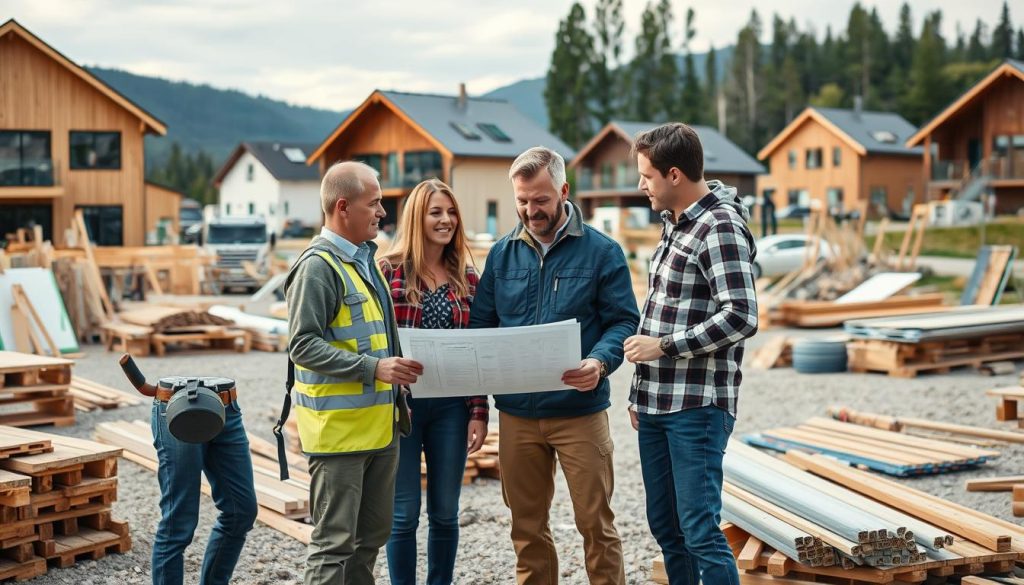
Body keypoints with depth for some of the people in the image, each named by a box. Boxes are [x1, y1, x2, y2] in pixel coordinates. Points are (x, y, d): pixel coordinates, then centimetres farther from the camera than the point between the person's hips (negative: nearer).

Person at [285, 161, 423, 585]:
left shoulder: (366, 259, 15)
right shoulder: (319, 266, -14)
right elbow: (303, 346, -20)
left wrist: (396, 393, 20)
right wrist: (374, 368, -24)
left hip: (379, 424, 9)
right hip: (338, 428, -9)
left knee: (372, 535, 16)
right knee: (334, 543, -3)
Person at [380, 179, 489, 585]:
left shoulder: (467, 276, 6)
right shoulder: (390, 271, -4)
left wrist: (479, 412, 2)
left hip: (451, 406, 3)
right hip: (401, 404, -3)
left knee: (445, 513, 11)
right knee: (404, 513, 4)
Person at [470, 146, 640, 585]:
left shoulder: (600, 251, -3)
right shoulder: (503, 253, 8)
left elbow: (623, 321, -5)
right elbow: (481, 324, 10)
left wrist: (600, 362, -24)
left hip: (579, 410, -3)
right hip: (516, 412, 4)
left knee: (595, 522, 4)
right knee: (526, 526, 14)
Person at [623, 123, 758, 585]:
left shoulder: (720, 227, -12)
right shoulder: (674, 223, 15)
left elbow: (741, 317, -21)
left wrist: (664, 346, -16)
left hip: (697, 407, -9)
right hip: (657, 404, 9)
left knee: (700, 533, -8)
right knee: (666, 529, 15)